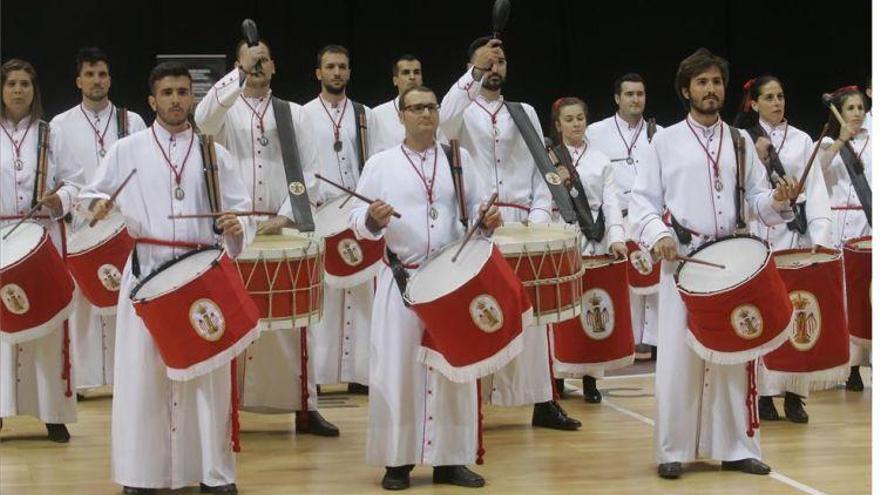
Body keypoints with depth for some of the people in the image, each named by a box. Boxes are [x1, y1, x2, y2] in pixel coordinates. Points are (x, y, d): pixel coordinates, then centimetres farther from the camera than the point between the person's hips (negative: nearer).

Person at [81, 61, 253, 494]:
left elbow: (241, 212, 9)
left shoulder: (214, 153, 11)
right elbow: (91, 196, 10)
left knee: (207, 371, 2)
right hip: (146, 273, -1)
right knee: (141, 371, -1)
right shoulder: (126, 151, 8)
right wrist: (98, 206, -13)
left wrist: (235, 228, -13)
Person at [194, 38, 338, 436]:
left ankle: (304, 407, 9)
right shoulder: (226, 110, 7)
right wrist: (240, 73, -24)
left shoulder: (293, 113, 11)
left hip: (283, 228, 1)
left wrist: (284, 217, -8)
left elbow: (309, 172, 4)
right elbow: (203, 118, -19)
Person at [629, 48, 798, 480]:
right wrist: (658, 236, -15)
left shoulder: (740, 142, 13)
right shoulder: (666, 141, 5)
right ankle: (672, 451, 3)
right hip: (683, 259, -3)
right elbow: (642, 200, 2)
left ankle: (736, 448, 11)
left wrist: (777, 201, -11)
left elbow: (756, 199, 11)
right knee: (679, 354, -4)